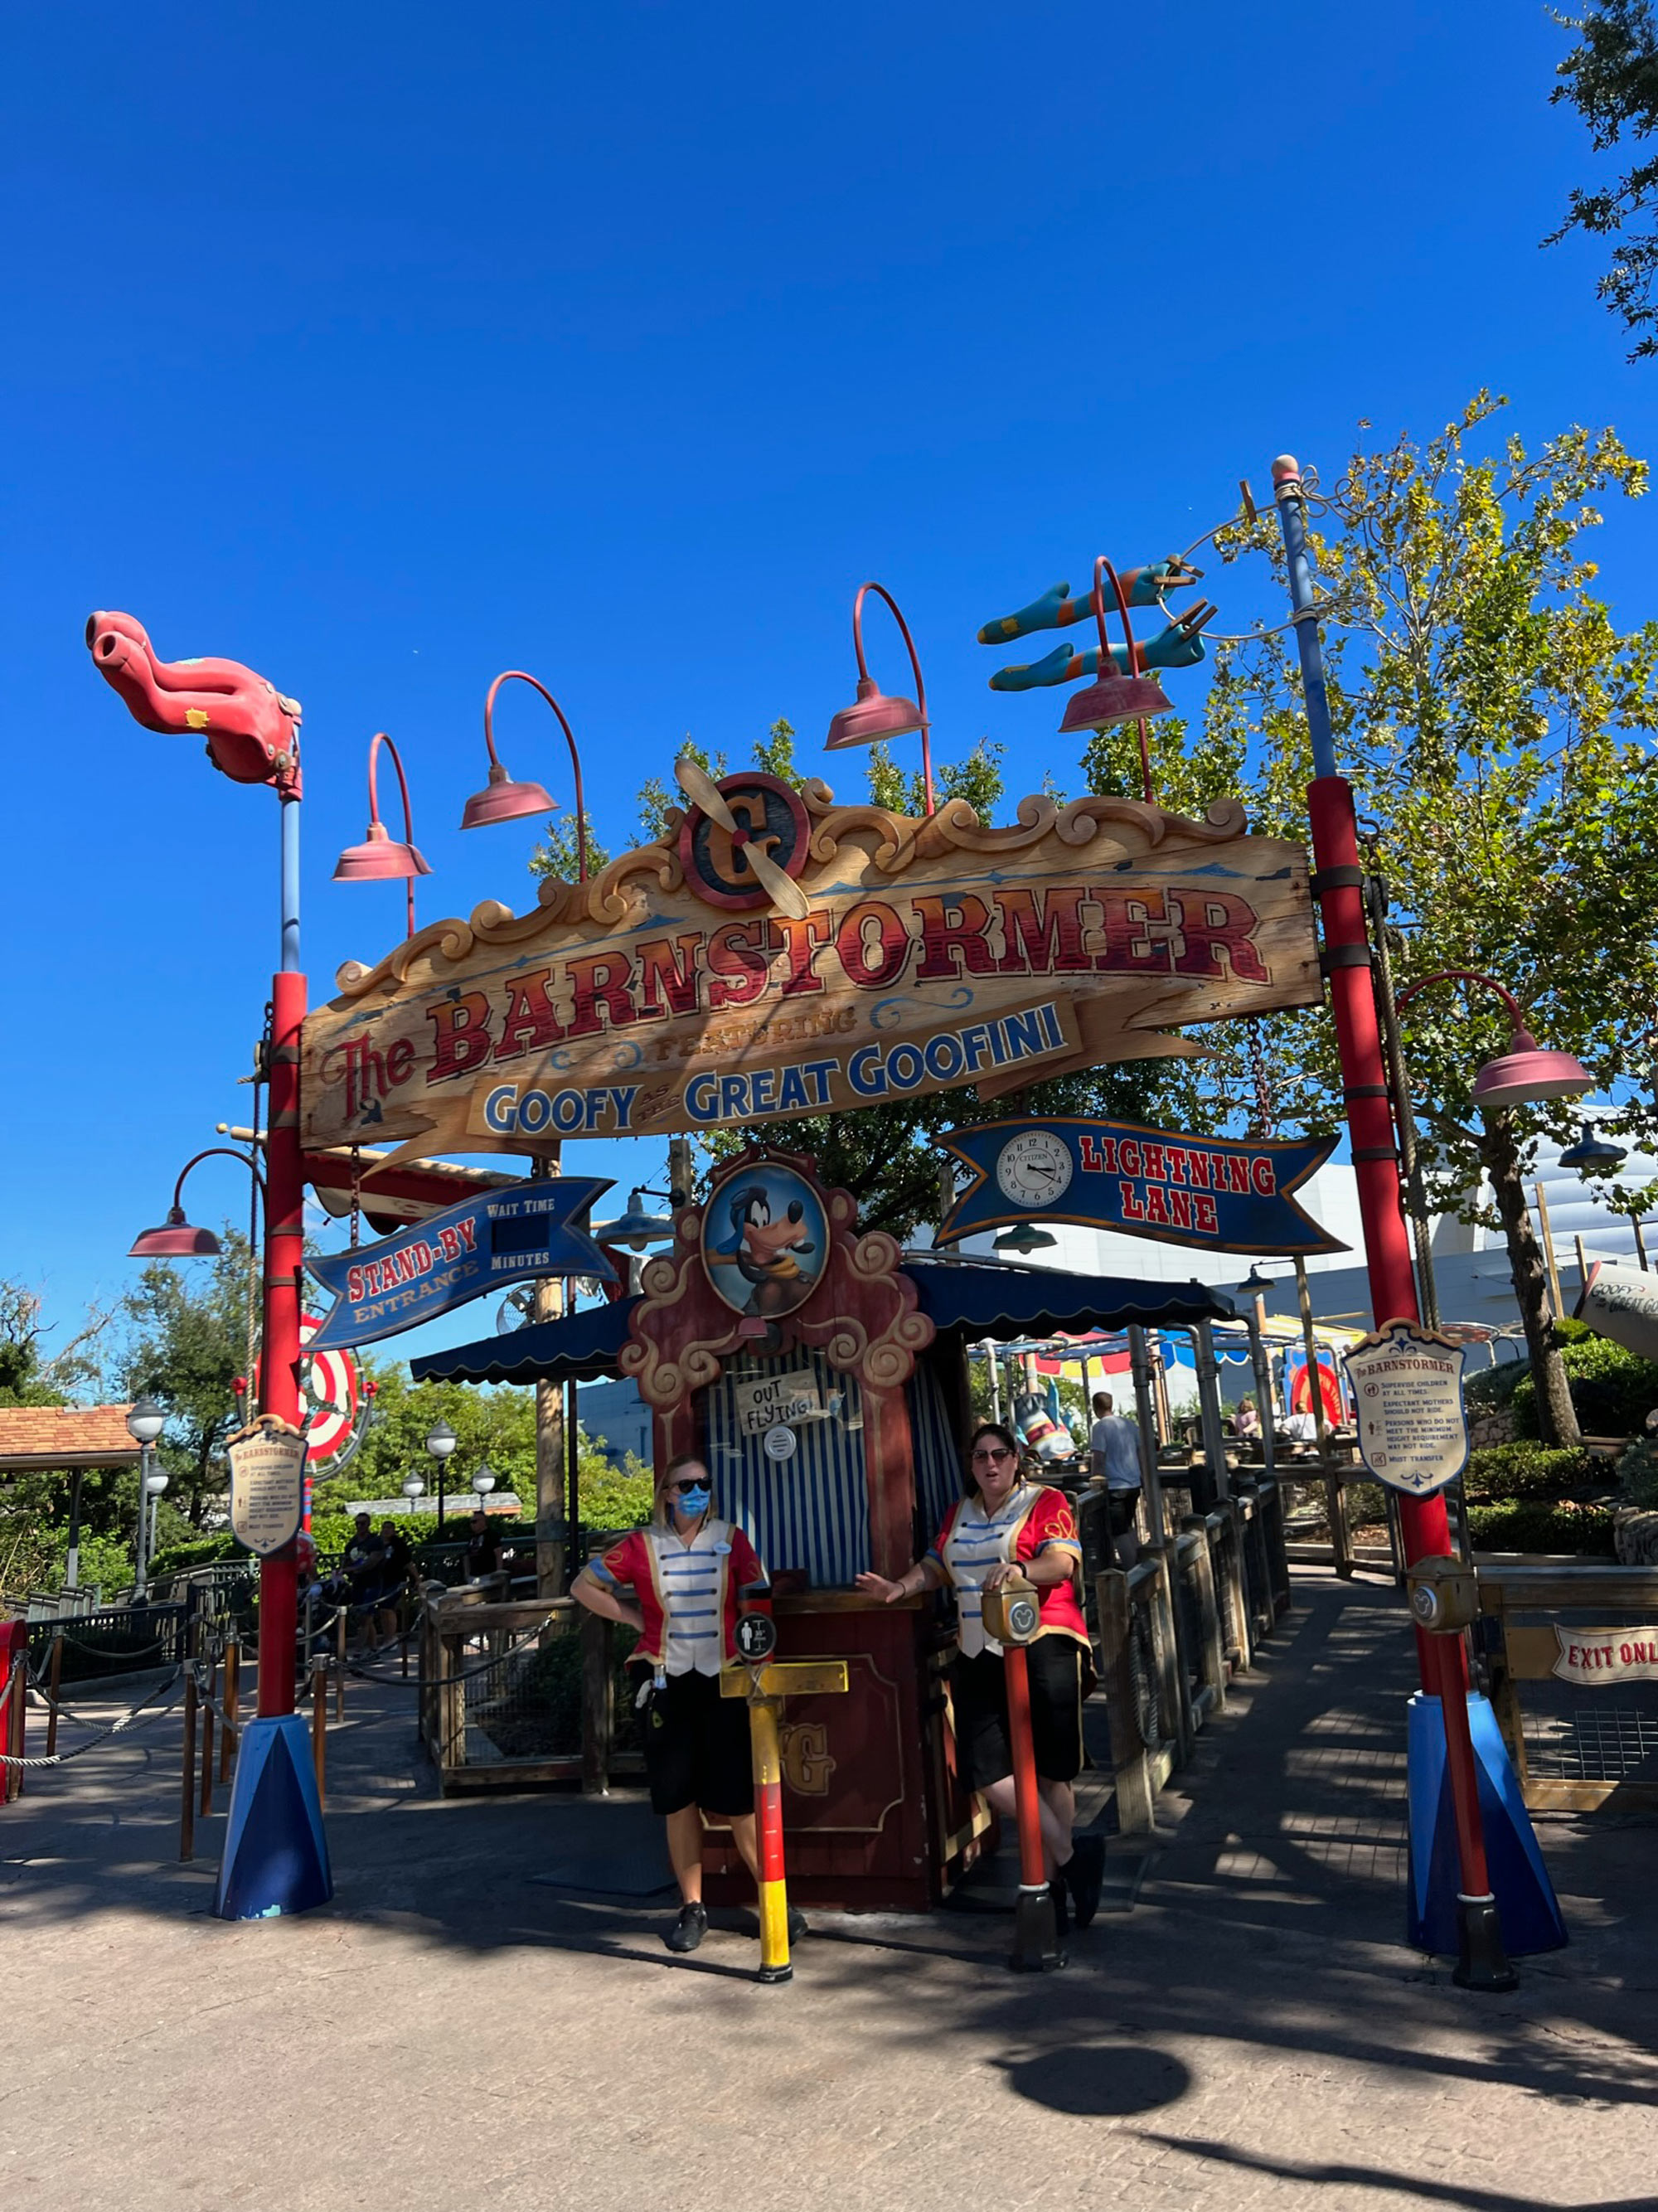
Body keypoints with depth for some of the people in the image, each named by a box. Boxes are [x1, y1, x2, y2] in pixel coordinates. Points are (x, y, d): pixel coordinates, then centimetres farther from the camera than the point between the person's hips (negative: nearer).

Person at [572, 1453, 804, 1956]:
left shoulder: (731, 1540, 1)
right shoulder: (642, 1546, 0)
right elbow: (583, 1586, 10)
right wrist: (632, 1616, 1)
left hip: (724, 1682, -1)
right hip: (668, 1684, 1)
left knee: (737, 1799, -1)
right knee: (678, 1800, 8)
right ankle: (692, 1908, 23)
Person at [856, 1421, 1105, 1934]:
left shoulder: (1046, 1502, -2)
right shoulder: (960, 1513, 18)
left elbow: (1063, 1562, -15)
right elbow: (936, 1565, 21)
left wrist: (1020, 1570, -34)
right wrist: (901, 1587, 3)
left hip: (1041, 1647, -5)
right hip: (978, 1656, 5)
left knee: (1050, 1771, 2)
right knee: (988, 1772, -2)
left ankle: (1054, 1883, 16)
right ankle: (1071, 1856, 12)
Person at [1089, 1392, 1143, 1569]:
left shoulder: (1100, 1427, -12)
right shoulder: (1129, 1424, 8)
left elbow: (1098, 1458, -17)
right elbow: (1141, 1452, 13)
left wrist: (1095, 1479, -8)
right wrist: (1139, 1473, 25)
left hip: (1114, 1486, -7)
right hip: (1134, 1483, 7)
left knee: (1119, 1532, 0)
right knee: (1128, 1526, 23)